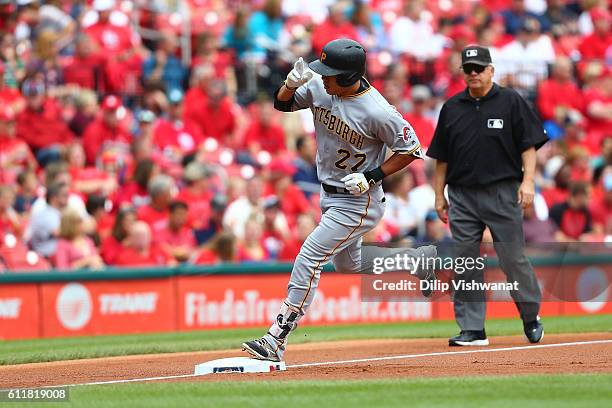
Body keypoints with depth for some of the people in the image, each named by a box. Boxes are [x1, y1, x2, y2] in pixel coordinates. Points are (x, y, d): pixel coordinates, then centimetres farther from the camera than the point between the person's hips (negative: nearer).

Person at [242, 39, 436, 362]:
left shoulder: (377, 112, -26)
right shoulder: (319, 87, -8)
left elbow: (412, 150, -16)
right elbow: (282, 103, 4)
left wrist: (372, 176, -23)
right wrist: (292, 83, -18)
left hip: (358, 203, -9)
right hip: (329, 195, 9)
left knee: (309, 258, -16)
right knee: (348, 264, 24)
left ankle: (276, 341, -14)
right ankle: (419, 260, 43)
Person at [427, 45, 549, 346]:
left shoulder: (510, 102, 2)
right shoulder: (452, 108, 11)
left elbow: (528, 144, -1)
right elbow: (441, 157, 15)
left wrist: (527, 180, -12)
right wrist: (439, 195, 11)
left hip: (502, 194, -3)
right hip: (462, 195, 3)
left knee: (513, 258, -2)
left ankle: (531, 316, 18)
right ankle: (472, 330, 3)